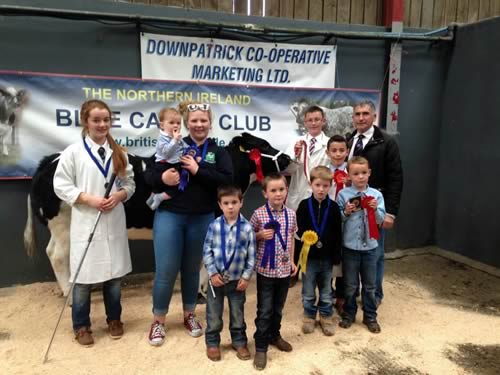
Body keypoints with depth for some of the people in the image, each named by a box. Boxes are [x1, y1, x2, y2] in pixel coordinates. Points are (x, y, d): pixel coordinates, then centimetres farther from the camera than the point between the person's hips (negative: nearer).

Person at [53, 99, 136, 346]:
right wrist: (89, 199, -16)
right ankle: (81, 325, 24)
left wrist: (119, 195, -11)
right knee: (83, 276, 6)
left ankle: (114, 319, 32)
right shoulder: (73, 152, -5)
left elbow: (130, 183, 9)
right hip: (85, 223, -3)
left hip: (114, 222, 3)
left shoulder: (118, 152, 7)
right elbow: (61, 186, -6)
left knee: (114, 273, 13)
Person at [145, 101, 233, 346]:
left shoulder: (218, 152, 3)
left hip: (202, 219, 1)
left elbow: (227, 180, -12)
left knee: (192, 269, 16)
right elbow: (148, 174, -2)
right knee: (165, 271, 1)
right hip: (169, 216, -1)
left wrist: (198, 170, -18)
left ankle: (189, 315, 35)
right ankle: (158, 320, 21)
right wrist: (161, 178, -23)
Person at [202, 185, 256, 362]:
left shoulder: (247, 227, -10)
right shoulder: (215, 225, -10)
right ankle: (212, 343, 33)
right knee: (214, 315, 14)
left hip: (237, 280, 0)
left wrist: (246, 276, -6)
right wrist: (212, 273, -9)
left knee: (238, 314, 16)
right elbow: (207, 251, -5)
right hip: (217, 278, 0)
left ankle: (239, 342, 35)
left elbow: (251, 255, -4)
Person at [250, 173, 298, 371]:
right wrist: (260, 235, -20)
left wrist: (292, 261, 9)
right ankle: (261, 347, 17)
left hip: (284, 269, 4)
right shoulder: (259, 214, -12)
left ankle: (274, 335, 40)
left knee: (278, 308, 19)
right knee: (264, 310, 3)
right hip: (265, 269, -4)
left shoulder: (291, 214, 0)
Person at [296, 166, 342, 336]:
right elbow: (298, 228, -4)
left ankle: (326, 317, 33)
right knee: (308, 291, 12)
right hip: (309, 255, -1)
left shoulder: (333, 207, -5)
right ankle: (309, 316, 31)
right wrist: (305, 236, -25)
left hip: (327, 256, 1)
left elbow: (338, 234, -2)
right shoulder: (304, 205, -7)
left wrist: (336, 256, -2)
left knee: (326, 291, 15)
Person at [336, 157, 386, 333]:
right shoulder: (343, 194, -6)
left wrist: (375, 209, -19)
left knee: (369, 285, 14)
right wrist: (346, 212, -20)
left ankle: (370, 317, 29)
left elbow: (380, 219, -1)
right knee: (350, 285, 13)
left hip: (370, 246, 1)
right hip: (350, 246, -1)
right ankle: (348, 314, 30)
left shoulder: (376, 195, -2)